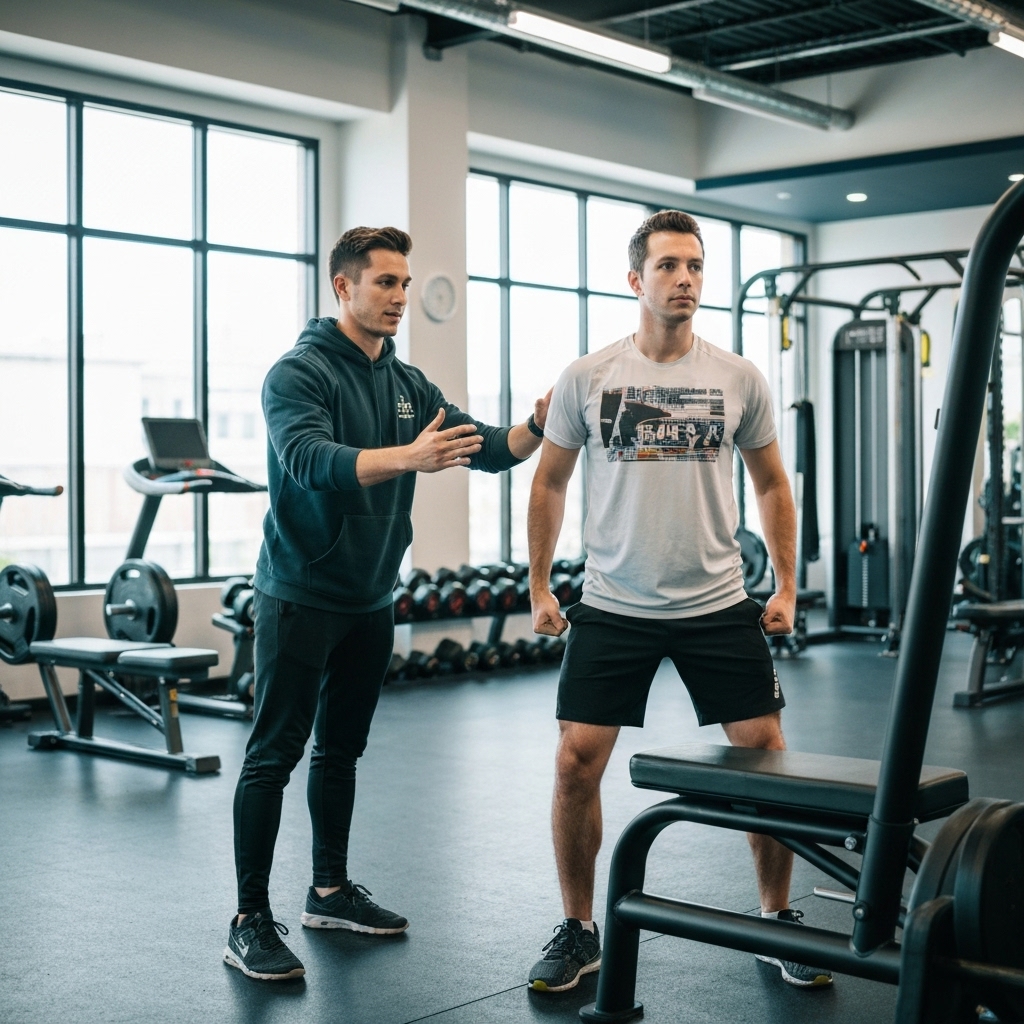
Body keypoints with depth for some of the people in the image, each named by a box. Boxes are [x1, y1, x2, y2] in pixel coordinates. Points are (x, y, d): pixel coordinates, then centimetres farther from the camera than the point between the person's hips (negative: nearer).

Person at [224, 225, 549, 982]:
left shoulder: (408, 383, 9)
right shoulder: (299, 372, -12)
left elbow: (488, 449, 5)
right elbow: (312, 461, -30)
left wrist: (538, 425, -16)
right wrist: (407, 456, -45)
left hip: (369, 599, 7)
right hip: (302, 597, -7)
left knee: (341, 750, 15)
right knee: (275, 755, -4)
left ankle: (331, 891, 27)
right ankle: (251, 921, 3)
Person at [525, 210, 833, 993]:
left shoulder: (739, 378, 1)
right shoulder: (588, 377, -2)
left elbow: (772, 485, 11)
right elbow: (550, 484, 7)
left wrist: (787, 588, 6)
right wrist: (539, 587, 5)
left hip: (718, 606, 1)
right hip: (612, 607, -1)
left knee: (767, 758, 2)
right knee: (577, 764, -4)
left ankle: (780, 920, 23)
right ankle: (580, 931, 16)